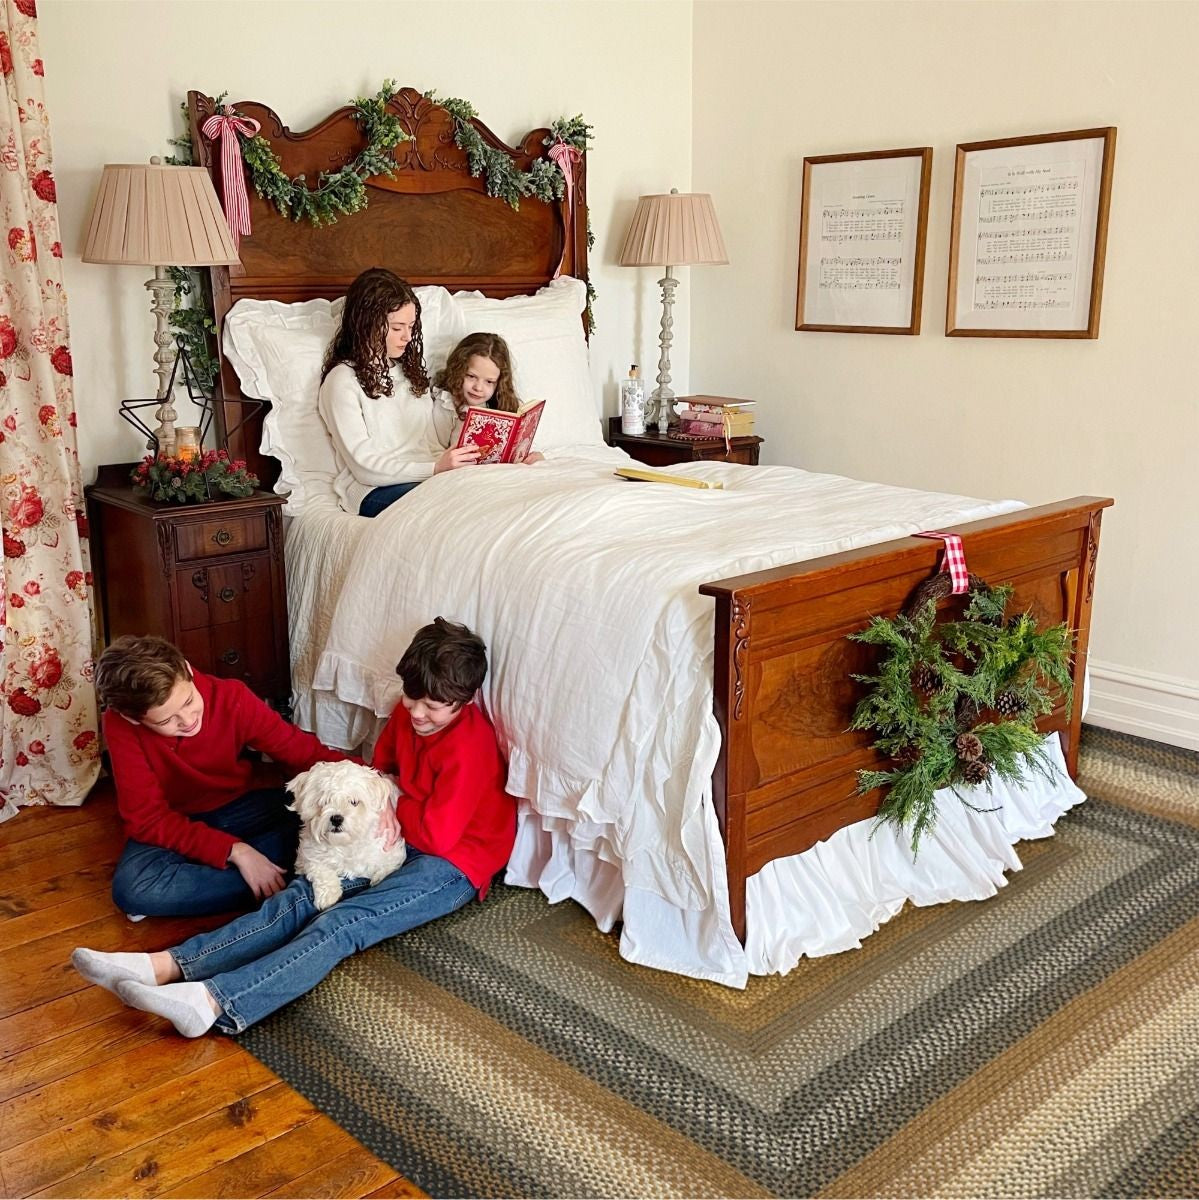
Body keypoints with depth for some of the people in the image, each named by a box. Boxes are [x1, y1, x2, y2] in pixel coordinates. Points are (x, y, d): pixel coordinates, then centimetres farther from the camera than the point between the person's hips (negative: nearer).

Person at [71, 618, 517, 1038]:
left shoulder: (468, 747, -22)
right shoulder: (408, 712, 4)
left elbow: (437, 834, -24)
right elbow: (381, 766, 20)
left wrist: (392, 806, -6)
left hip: (454, 863, -8)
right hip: (401, 843, 8)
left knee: (341, 925, -29)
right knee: (301, 896, -14)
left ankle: (214, 1002, -46)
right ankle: (170, 965, -27)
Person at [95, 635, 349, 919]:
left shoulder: (231, 697, -22)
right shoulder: (119, 724, -24)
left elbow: (305, 751, -17)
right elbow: (146, 818, -23)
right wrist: (234, 851, -32)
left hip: (238, 808, 2)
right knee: (131, 888, -34)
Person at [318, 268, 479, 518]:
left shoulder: (410, 371, 23)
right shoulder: (343, 380, 0)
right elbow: (364, 467, -8)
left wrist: (452, 461, -4)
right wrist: (435, 469, -19)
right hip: (374, 492, -6)